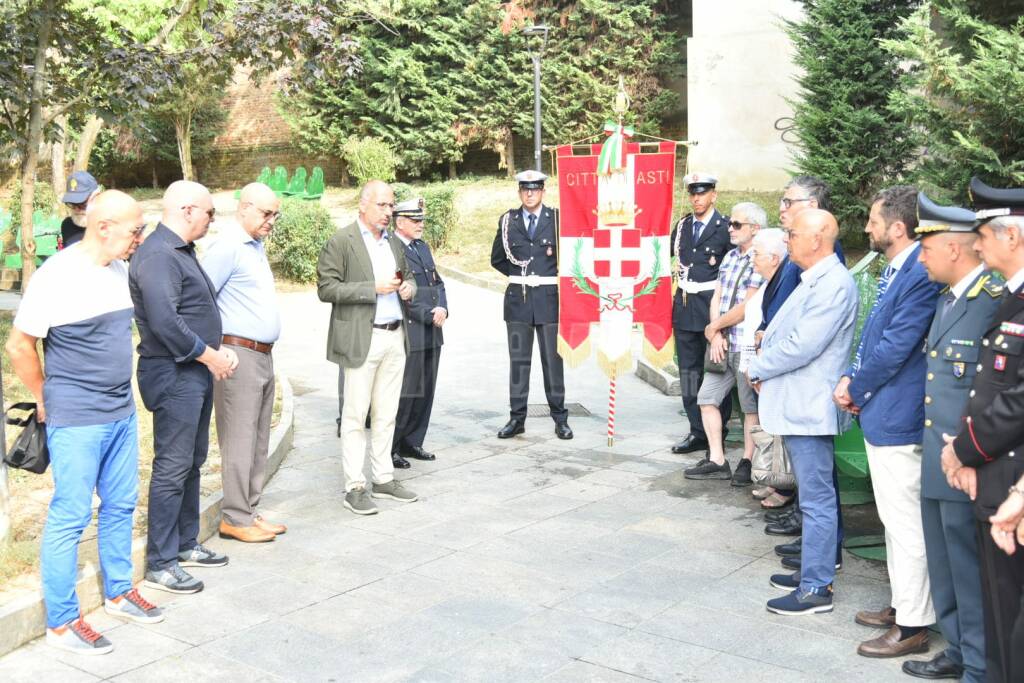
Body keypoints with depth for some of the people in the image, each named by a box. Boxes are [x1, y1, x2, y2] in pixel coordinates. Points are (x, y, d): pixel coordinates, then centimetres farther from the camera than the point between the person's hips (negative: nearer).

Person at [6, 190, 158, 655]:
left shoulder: (121, 270, 5)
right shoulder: (57, 277, -17)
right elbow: (19, 345, -11)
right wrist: (45, 398, -2)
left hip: (122, 413, 8)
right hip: (76, 421, -7)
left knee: (120, 506, 17)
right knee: (71, 517, 1)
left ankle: (119, 592, 33)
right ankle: (61, 622, 13)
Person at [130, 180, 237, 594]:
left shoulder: (182, 251, 15)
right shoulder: (158, 255, -17)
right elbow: (165, 322, -25)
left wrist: (220, 350, 6)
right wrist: (210, 356, -15)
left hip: (196, 373, 10)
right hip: (173, 376, -10)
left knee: (192, 463, 17)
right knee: (172, 469, -5)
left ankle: (185, 544, 29)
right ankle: (160, 564, 4)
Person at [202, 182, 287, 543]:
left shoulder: (256, 245, 16)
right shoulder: (228, 246, -12)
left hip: (264, 356, 9)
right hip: (239, 355, -9)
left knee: (258, 441, 13)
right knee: (239, 441, -4)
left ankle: (250, 511, 21)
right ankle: (235, 518, 4)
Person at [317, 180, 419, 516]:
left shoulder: (394, 243, 16)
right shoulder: (340, 242, -6)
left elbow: (408, 276, 29)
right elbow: (326, 289, -12)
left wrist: (409, 286, 5)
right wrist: (373, 288, -18)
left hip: (395, 337, 7)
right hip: (362, 340, -7)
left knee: (386, 414, 12)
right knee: (355, 417, -2)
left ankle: (383, 478, 22)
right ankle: (354, 487, 4)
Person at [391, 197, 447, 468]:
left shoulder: (423, 247, 17)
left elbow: (437, 283, 17)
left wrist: (442, 308, -2)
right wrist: (429, 315, -16)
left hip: (431, 335, 8)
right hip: (407, 334, -8)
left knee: (425, 393, 12)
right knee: (404, 394, -4)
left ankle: (411, 443, 23)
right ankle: (389, 449, 7)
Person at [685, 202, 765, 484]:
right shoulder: (730, 257, 13)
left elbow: (747, 307, -16)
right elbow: (716, 298, 11)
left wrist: (714, 328, -5)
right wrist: (716, 335, -3)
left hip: (748, 346, -8)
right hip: (723, 344, 8)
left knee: (751, 406, 4)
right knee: (707, 399, 7)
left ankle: (747, 462, 15)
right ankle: (717, 461, 14)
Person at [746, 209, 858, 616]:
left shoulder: (833, 284, -17)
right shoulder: (813, 280, 15)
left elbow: (802, 345, -23)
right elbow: (785, 333, 18)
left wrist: (758, 369, -9)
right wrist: (764, 369, 2)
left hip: (809, 409, -10)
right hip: (795, 404, 10)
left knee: (817, 498, -3)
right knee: (813, 495, 18)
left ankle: (816, 588, 4)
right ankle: (814, 570, 30)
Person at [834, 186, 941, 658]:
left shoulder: (920, 275, -21)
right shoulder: (893, 270, 11)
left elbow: (894, 349, -22)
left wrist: (855, 389, -8)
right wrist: (851, 379, 2)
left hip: (897, 420, -10)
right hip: (878, 412, 10)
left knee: (905, 523, 0)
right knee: (894, 520, 20)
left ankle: (913, 626, 11)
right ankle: (903, 605, 33)